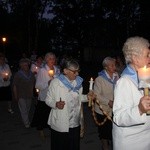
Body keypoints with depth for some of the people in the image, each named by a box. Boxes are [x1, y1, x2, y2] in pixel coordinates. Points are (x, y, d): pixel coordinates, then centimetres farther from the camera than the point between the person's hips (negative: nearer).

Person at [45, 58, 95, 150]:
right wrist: (56, 104, -29)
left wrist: (87, 97, -2)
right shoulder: (56, 82, -12)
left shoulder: (78, 81, 4)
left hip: (75, 123, 5)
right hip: (60, 124, -5)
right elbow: (48, 100, -8)